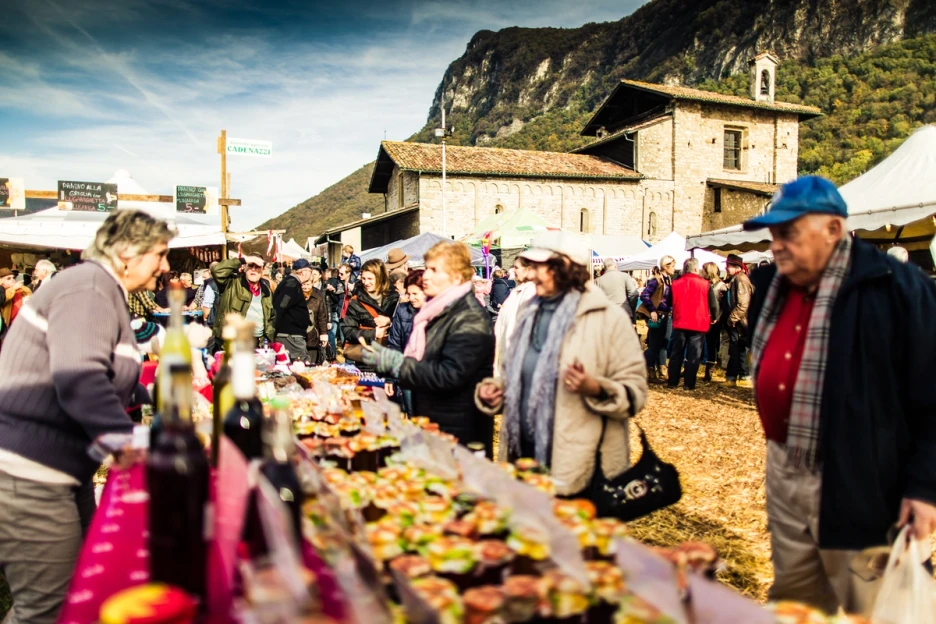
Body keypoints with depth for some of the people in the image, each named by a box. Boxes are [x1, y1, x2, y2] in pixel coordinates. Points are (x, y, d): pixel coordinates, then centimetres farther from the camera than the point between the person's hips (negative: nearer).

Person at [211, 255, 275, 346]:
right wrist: (243, 260, -18)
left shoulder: (266, 291, 13)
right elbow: (216, 270, -20)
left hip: (257, 344, 5)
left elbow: (270, 318, 20)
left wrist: (268, 340, 10)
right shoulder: (232, 283, -2)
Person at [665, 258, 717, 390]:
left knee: (676, 354, 11)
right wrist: (714, 318, 15)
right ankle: (689, 383, 3)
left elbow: (669, 303, 12)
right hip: (699, 324, -2)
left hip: (679, 323, 2)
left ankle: (672, 381, 12)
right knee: (694, 356, 3)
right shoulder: (705, 284, -5)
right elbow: (714, 304, -2)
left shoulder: (675, 283, 3)